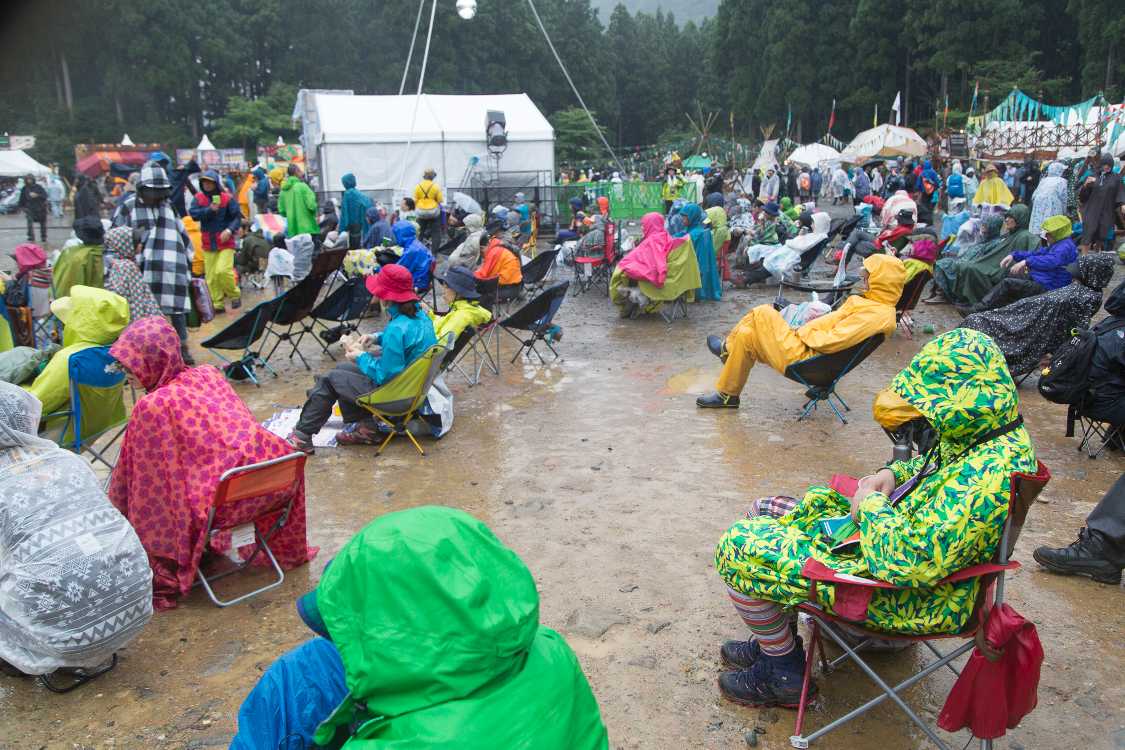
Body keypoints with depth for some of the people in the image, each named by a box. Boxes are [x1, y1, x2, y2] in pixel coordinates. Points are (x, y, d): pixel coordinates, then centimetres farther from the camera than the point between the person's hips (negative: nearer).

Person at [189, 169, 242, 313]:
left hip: (225, 242, -4)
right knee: (211, 276, 4)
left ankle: (235, 295, 7)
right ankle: (218, 305, 14)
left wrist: (229, 230, -20)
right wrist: (209, 210, -19)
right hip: (208, 243, 4)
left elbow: (237, 217, -5)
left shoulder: (227, 198, -3)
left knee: (223, 271, -17)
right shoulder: (198, 198, 6)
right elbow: (193, 214, -6)